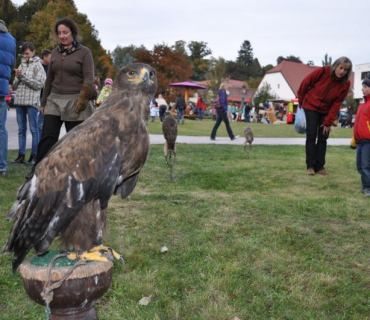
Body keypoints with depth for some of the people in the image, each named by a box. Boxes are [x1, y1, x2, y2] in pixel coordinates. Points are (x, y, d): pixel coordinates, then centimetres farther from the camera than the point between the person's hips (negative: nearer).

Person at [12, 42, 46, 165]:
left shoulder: (38, 66, 1)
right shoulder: (21, 65, 18)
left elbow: (39, 84, -9)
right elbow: (15, 86, 18)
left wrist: (23, 76, -9)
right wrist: (18, 77, -2)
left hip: (32, 101, -6)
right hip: (19, 101, 6)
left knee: (33, 129, -3)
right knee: (21, 129, 6)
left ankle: (34, 156, -1)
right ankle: (21, 155, 9)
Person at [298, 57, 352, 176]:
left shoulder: (345, 84, -13)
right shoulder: (322, 72, -21)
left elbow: (336, 104, -11)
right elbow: (305, 83, -8)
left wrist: (328, 122, -13)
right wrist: (301, 101, 4)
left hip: (326, 111, 3)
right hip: (311, 106, -3)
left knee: (323, 137, 1)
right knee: (311, 136, -7)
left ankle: (320, 166, 7)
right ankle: (310, 166, -2)